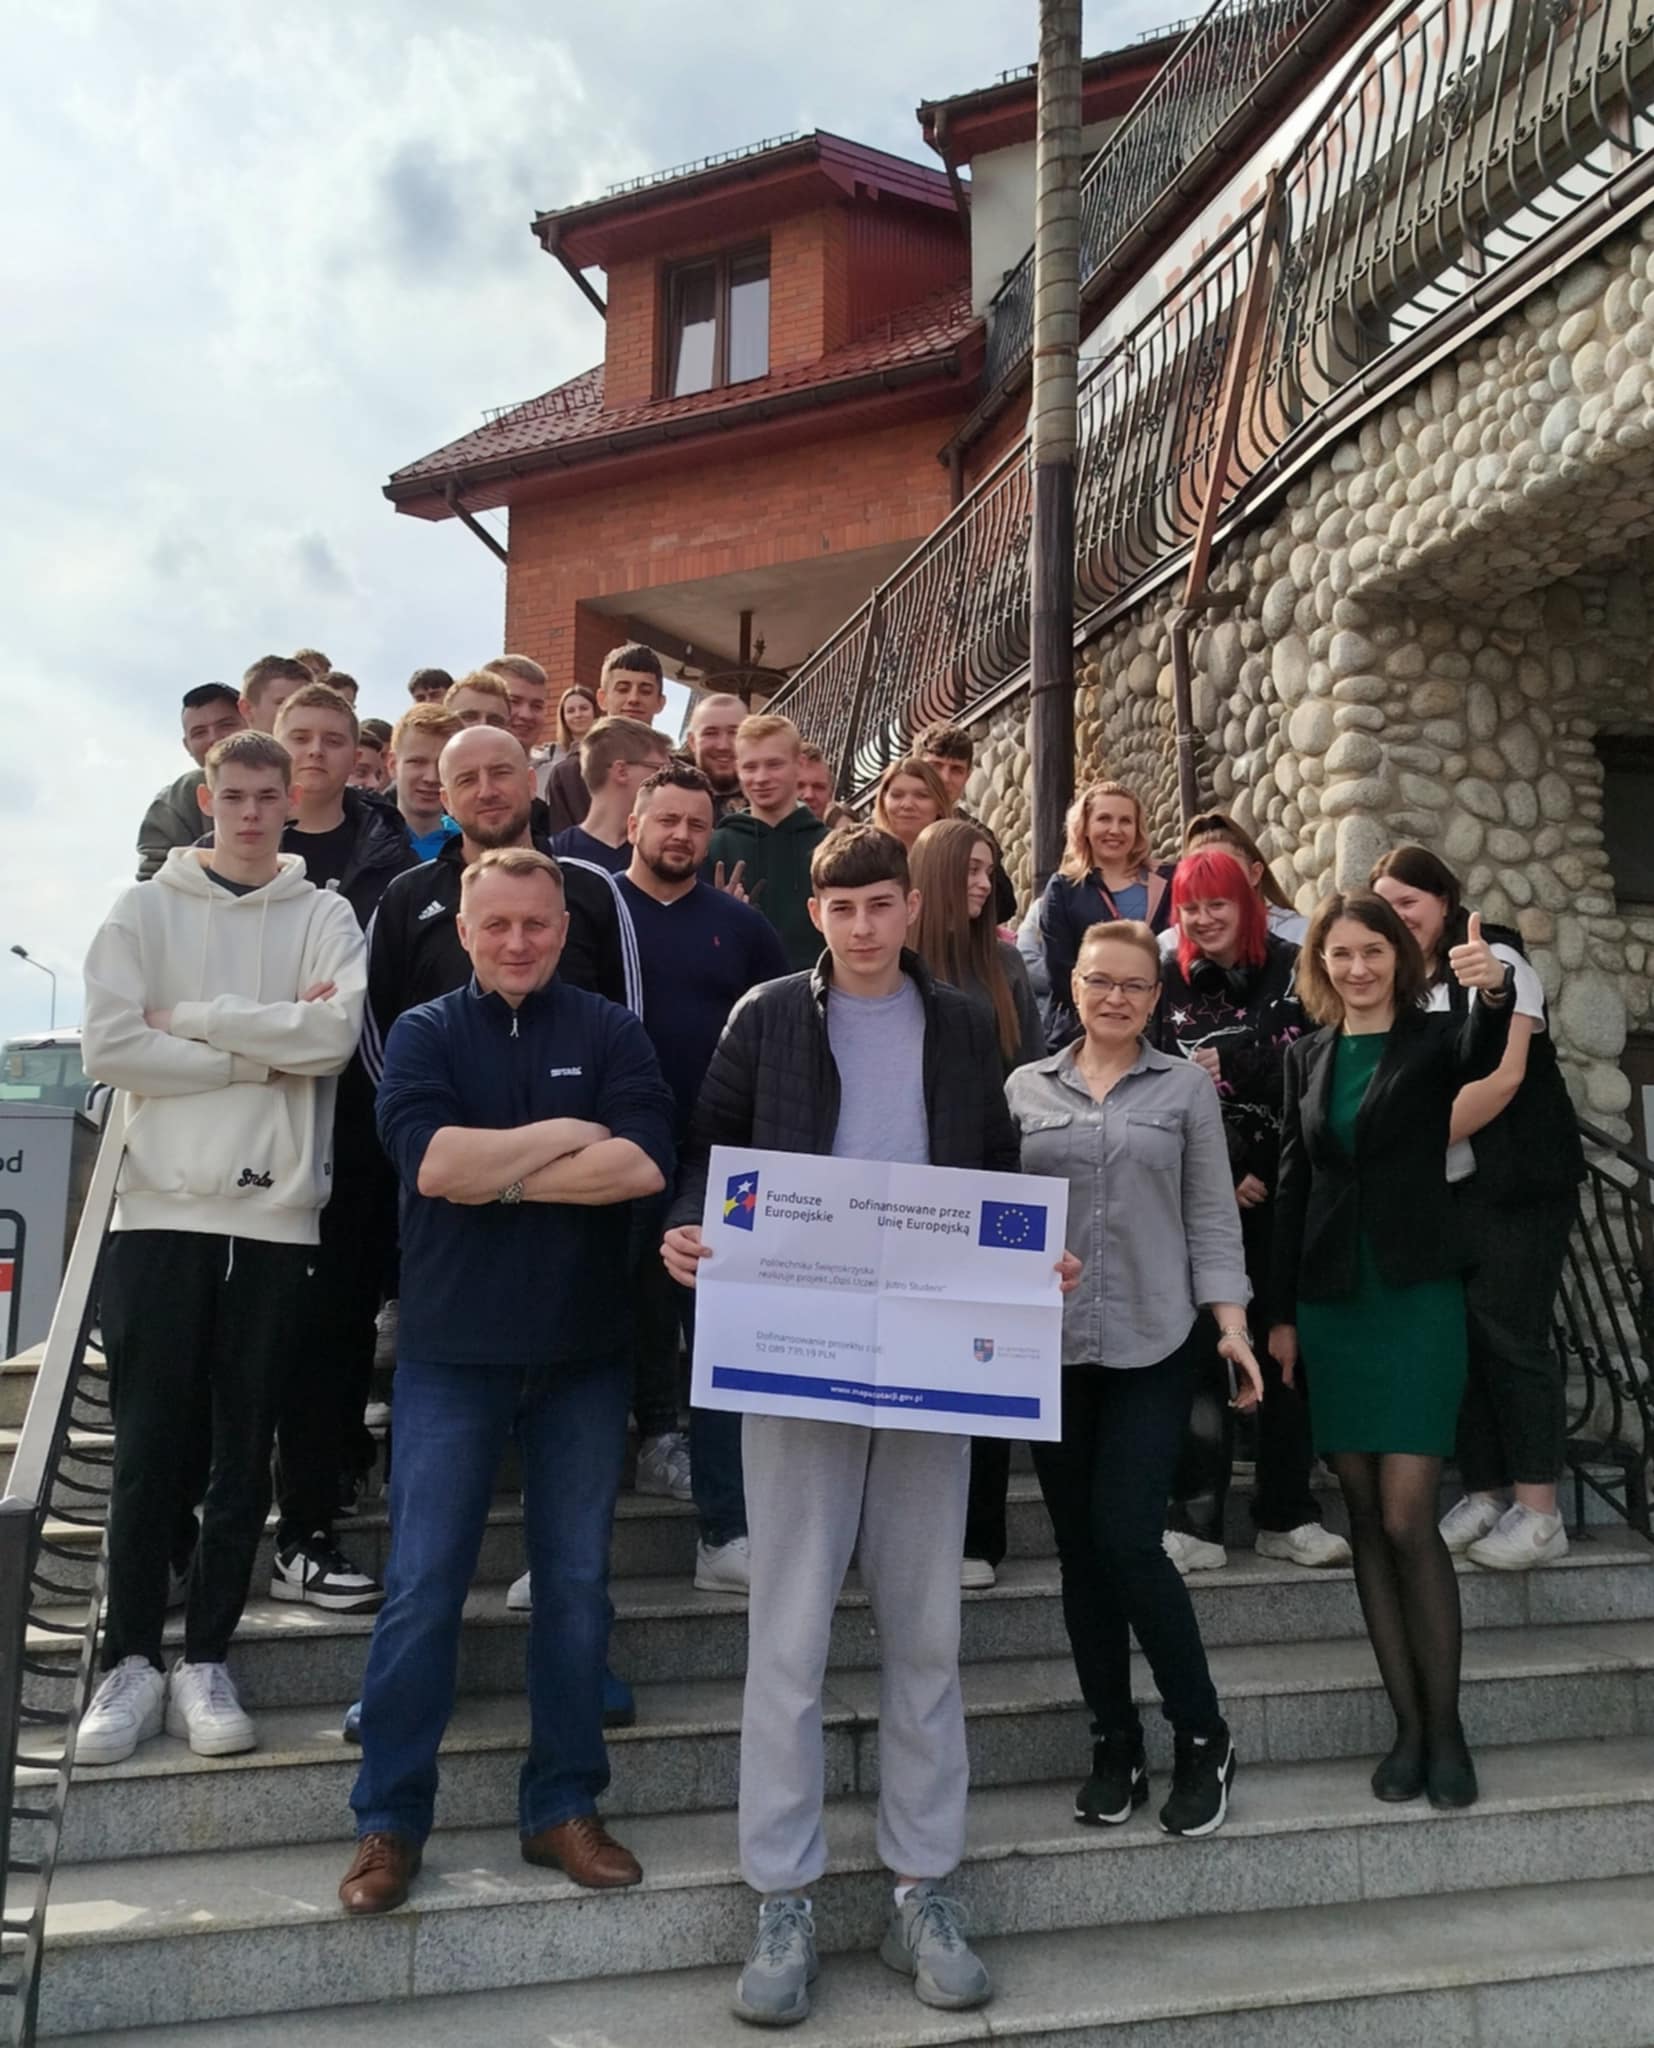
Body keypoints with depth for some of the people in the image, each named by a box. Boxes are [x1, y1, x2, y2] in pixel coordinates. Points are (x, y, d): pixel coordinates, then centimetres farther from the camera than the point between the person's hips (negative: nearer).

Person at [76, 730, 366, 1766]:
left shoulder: (325, 918, 7)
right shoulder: (145, 911, 7)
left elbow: (335, 1033, -10)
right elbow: (111, 1044, -6)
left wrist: (190, 1019, -10)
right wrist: (265, 1052, -9)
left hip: (277, 1211, 0)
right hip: (165, 1206, 0)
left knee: (246, 1448, 5)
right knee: (150, 1446, 2)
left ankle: (206, 1659, 16)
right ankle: (133, 1660, 14)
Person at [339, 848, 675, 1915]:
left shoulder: (610, 1032, 3)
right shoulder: (424, 1034, 2)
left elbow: (644, 1162, -13)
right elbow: (430, 1158, -16)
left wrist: (497, 1178, -13)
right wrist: (568, 1132, -11)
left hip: (585, 1353, 1)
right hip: (453, 1352, -1)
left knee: (578, 1585, 9)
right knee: (422, 1588, 3)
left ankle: (564, 1807, 23)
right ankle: (390, 1820, 17)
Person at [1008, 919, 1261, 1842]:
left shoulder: (1187, 1086, 5)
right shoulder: (1026, 1087, 8)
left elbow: (1213, 1217, 3)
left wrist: (1232, 1326, -6)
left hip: (1153, 1347, -2)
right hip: (1049, 1348, 2)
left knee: (1128, 1541, -8)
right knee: (1079, 1550, 8)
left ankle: (1202, 1735, 13)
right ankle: (1115, 1742, 23)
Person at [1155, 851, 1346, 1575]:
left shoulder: (1292, 974, 2)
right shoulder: (1170, 987, 6)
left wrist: (1229, 1067, -13)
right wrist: (1222, 1178, -7)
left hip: (1278, 1191, 0)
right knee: (1201, 1353, -1)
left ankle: (1286, 1515, 17)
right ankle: (1196, 1522, 4)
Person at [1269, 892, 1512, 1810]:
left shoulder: (1432, 1040, -1)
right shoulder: (1307, 1055, 9)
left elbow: (1481, 1056, -26)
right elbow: (1291, 1185, 11)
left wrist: (1494, 993, -48)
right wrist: (1282, 1312, 9)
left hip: (1416, 1297, -4)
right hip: (1330, 1303, 4)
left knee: (1407, 1519, -8)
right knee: (1364, 1517, 6)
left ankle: (1445, 1725, 8)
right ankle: (1407, 1725, 16)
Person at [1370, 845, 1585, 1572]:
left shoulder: (1492, 962, -7)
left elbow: (1500, 1077, -17)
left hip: (1517, 1182, -6)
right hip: (1444, 1189, 6)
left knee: (1509, 1335, -6)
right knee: (1459, 1336, 6)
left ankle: (1539, 1513, 2)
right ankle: (1483, 1493, 15)